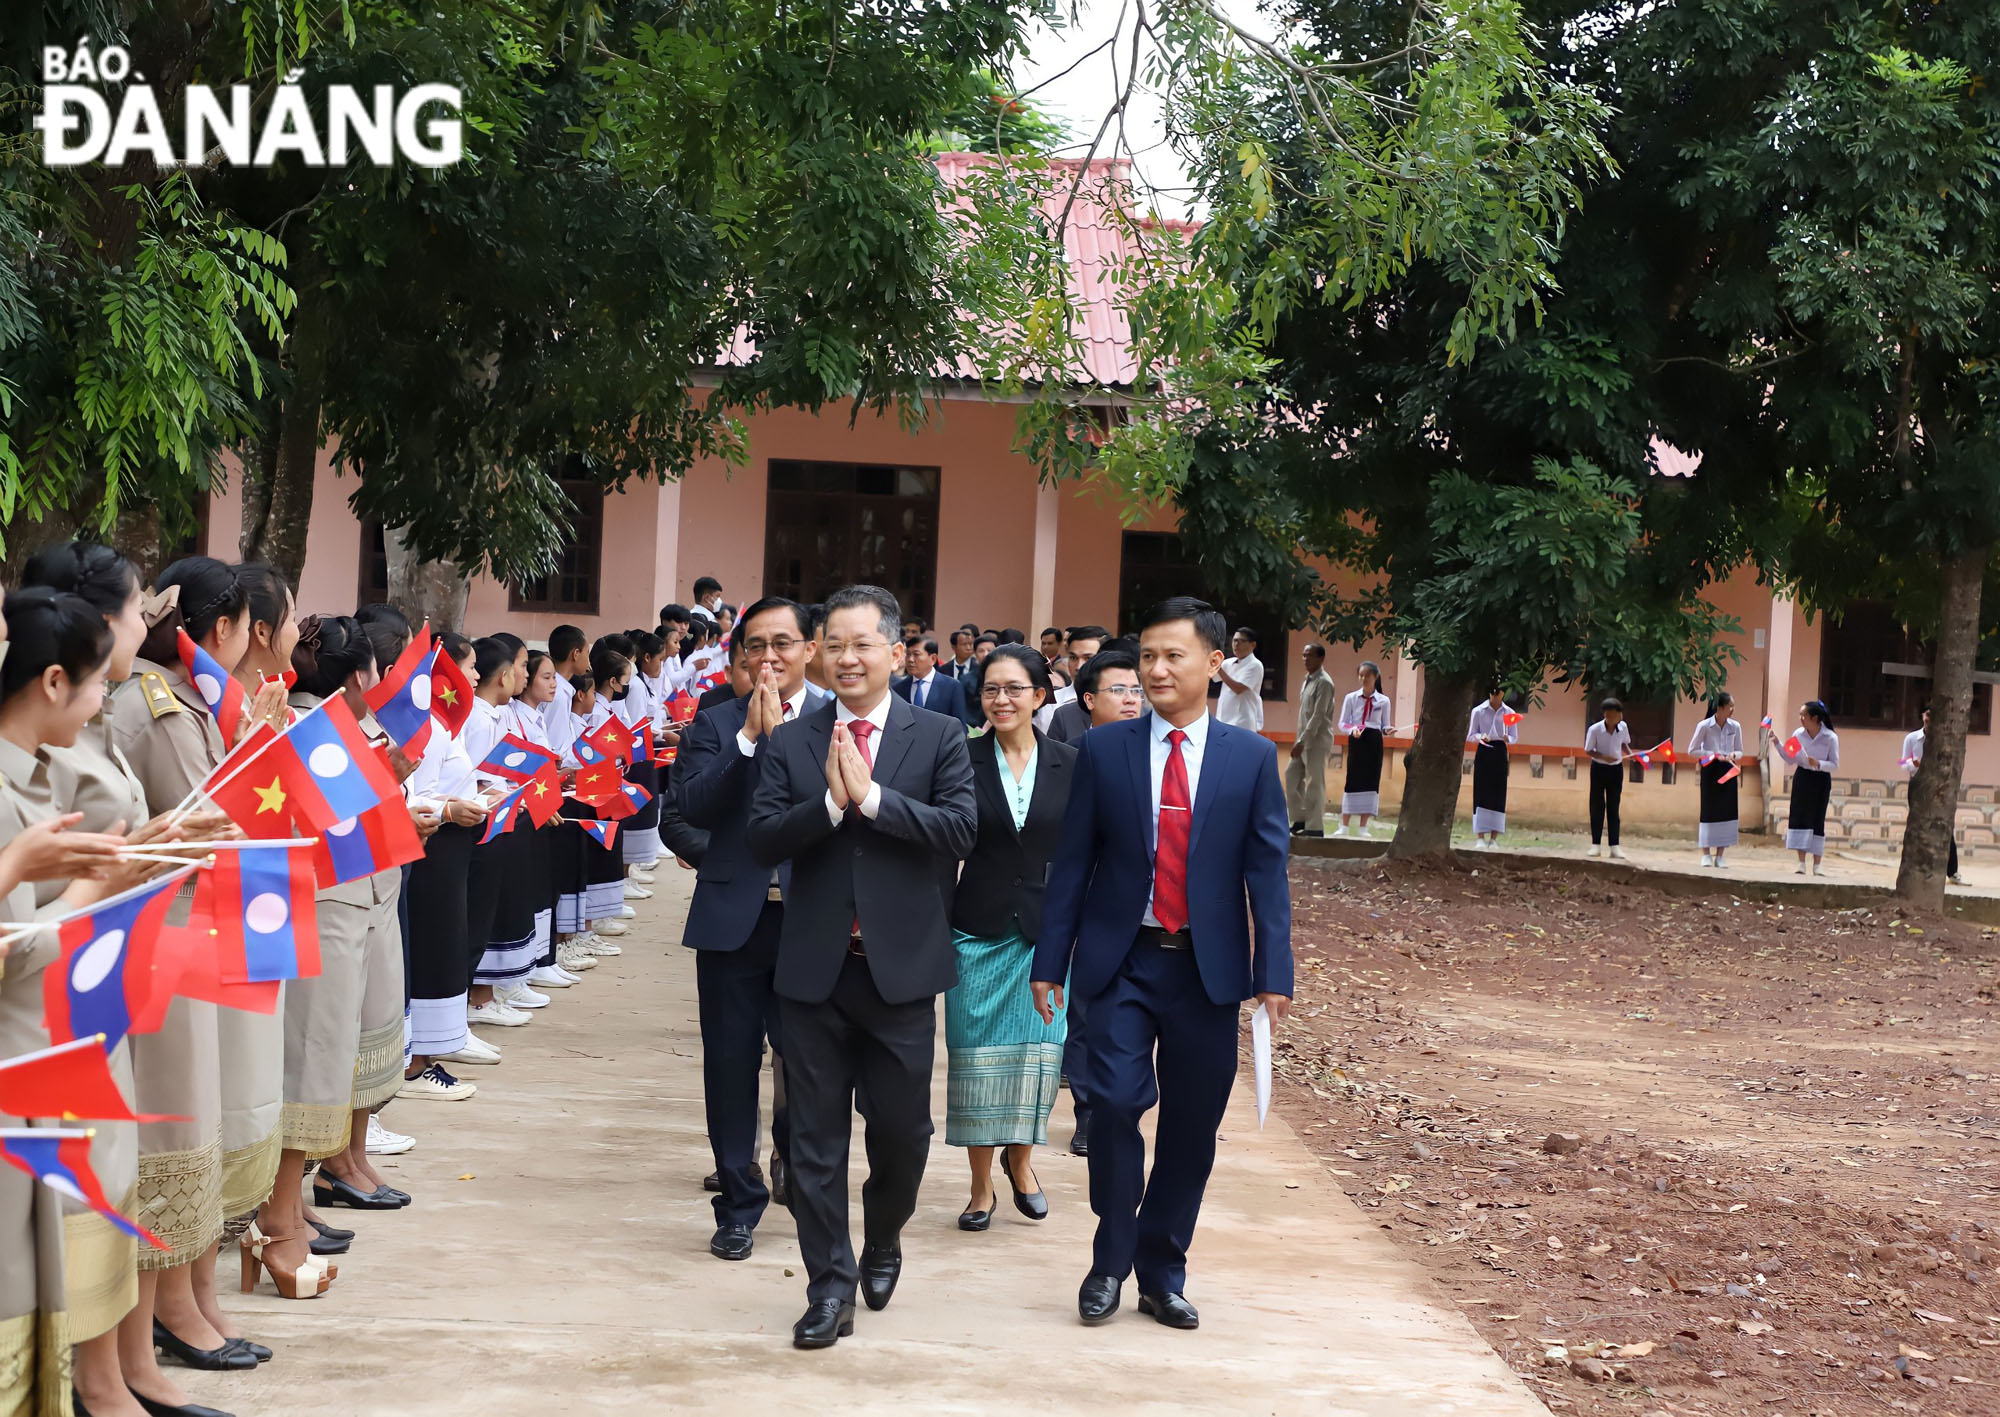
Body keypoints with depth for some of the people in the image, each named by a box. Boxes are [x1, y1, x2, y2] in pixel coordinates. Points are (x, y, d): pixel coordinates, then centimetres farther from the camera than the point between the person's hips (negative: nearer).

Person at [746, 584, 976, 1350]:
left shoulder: (939, 737, 1)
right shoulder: (789, 742, 4)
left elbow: (960, 828, -13)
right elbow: (763, 841, -5)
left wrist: (869, 797, -18)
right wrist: (831, 801, -18)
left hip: (900, 967, -1)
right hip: (814, 968, 1)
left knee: (902, 1128, 8)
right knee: (816, 1137, 5)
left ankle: (883, 1241, 37)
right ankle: (830, 1286, 15)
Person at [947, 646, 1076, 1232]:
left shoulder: (1069, 764, 1)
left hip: (1046, 930, 1)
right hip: (978, 930, -1)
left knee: (1038, 1049, 0)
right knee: (976, 1054, 4)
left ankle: (1021, 1161, 26)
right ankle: (981, 1186, 17)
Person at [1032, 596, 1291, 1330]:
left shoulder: (1251, 757, 3)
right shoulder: (1103, 749, 3)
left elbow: (1267, 870, 1)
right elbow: (1072, 861, 4)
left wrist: (1274, 973, -6)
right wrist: (1050, 962, 1)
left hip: (1207, 967, 1)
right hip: (1122, 961, -1)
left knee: (1192, 1126, 6)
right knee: (1116, 1103, -14)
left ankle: (1162, 1270, 23)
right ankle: (1110, 1261, 5)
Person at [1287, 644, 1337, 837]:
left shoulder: (1324, 682, -13)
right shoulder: (1307, 680, 15)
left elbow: (1318, 715, -19)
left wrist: (1302, 741, -22)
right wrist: (1299, 740, 15)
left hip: (1317, 741, -9)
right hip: (1304, 740, 9)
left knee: (1315, 783, -5)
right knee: (1291, 776, 8)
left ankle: (1315, 827, 0)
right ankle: (1300, 819, 16)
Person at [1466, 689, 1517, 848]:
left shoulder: (1509, 713, 3)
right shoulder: (1478, 711, -1)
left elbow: (1515, 738, 8)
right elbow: (1470, 736, 3)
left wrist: (1508, 739, -15)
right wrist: (1480, 736, -18)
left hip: (1500, 753, 1)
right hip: (1483, 752, -1)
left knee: (1498, 794, -1)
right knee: (1481, 794, -6)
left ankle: (1494, 838, 2)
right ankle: (1480, 837, -4)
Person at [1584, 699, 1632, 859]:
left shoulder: (1623, 727, -9)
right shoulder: (1594, 730, -19)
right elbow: (1588, 751, -10)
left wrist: (1630, 754, -9)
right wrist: (1604, 757, -25)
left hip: (1616, 769, 3)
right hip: (1599, 769, -3)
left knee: (1613, 808, 5)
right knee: (1597, 807, 2)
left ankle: (1614, 846, 5)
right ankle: (1595, 844, 9)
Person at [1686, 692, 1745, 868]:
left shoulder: (1735, 727, 2)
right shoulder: (1704, 726, -7)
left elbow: (1740, 751, 11)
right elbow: (1692, 750, -4)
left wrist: (1733, 755, -12)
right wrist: (1713, 755, -15)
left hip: (1728, 771, 3)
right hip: (1710, 770, -3)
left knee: (1726, 810, 0)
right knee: (1709, 810, -3)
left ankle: (1720, 855, 7)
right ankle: (1706, 854, 5)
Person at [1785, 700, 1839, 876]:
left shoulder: (1830, 738, -10)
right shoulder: (1799, 734, -1)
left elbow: (1834, 764, -8)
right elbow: (1790, 759, 6)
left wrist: (1818, 764, -25)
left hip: (1821, 781, -2)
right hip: (1802, 778, 2)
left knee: (1818, 820, 1)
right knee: (1800, 817, -4)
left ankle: (1817, 864, 9)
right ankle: (1801, 862, 0)